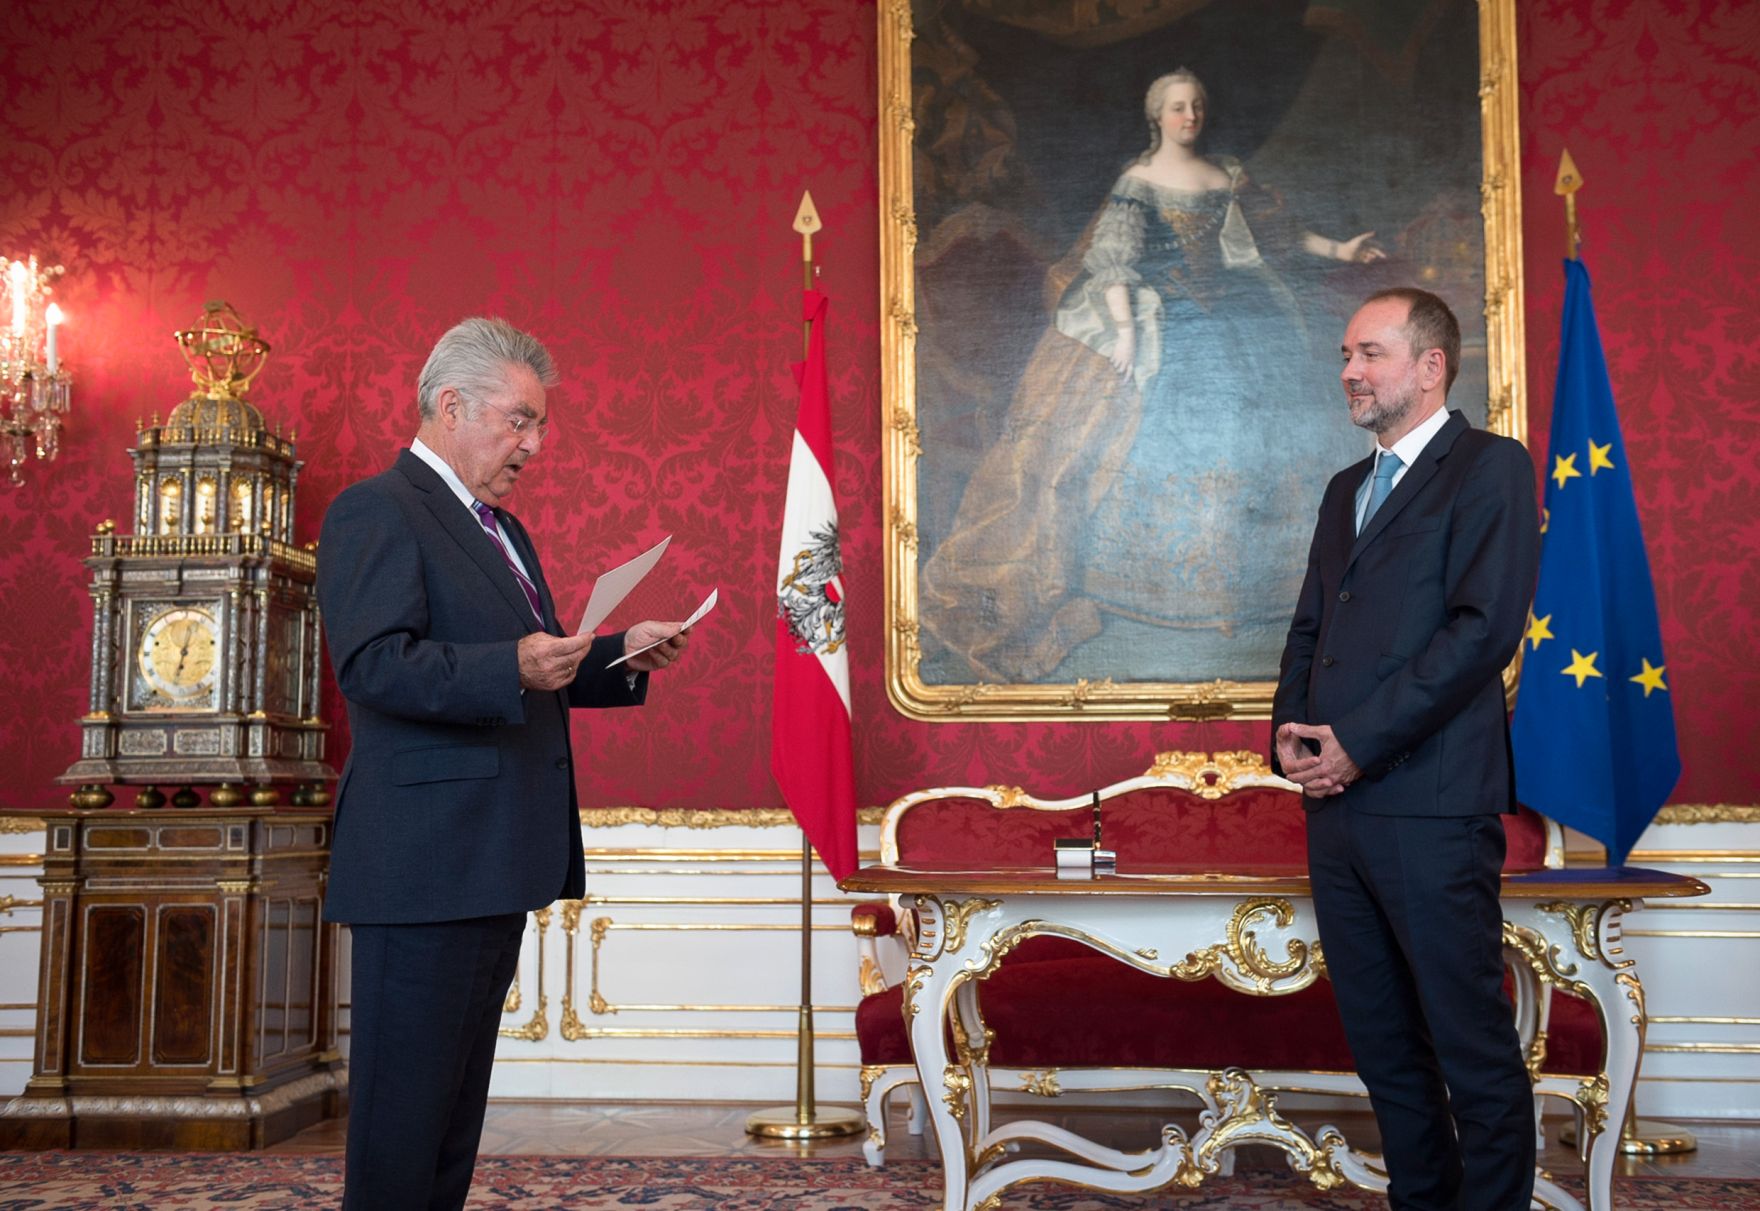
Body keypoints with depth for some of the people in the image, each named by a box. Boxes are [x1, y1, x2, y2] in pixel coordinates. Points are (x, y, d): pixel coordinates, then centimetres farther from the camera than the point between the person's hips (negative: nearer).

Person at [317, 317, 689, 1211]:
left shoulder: (501, 529, 21)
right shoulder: (376, 512, -9)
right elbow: (373, 664, -21)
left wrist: (622, 654, 10)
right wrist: (513, 667, -32)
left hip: (494, 865, 10)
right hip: (425, 864, -9)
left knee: (458, 1101, 16)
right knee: (405, 1104, -3)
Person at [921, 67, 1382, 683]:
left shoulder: (1229, 177, 11)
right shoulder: (1136, 182, -4)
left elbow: (1278, 230, 22)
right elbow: (1116, 262, -13)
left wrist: (1337, 250, 21)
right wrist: (1125, 328, -24)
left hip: (1230, 325, 5)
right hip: (1160, 328, -5)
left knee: (1235, 443, 3)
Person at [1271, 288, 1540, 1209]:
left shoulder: (1489, 466, -3)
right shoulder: (1347, 488, 21)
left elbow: (1485, 626, -14)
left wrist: (1359, 743, -16)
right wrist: (1289, 727, 1)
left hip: (1430, 805, -7)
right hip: (1337, 801, 7)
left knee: (1473, 1046, 0)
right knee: (1381, 1041, 14)